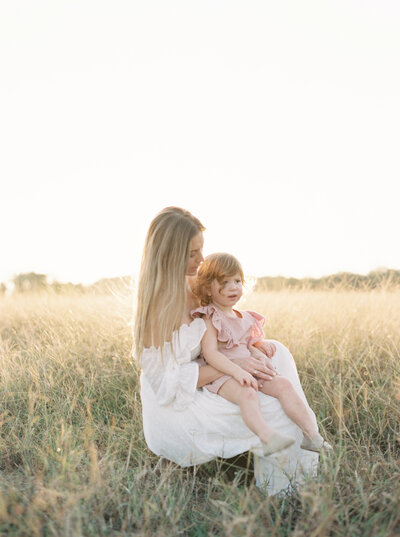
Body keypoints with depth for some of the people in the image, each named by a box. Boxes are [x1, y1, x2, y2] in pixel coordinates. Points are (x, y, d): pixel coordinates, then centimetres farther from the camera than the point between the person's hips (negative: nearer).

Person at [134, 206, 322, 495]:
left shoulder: (188, 283, 0)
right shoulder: (159, 305, -26)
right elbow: (169, 383, -25)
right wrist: (232, 365, -27)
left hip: (197, 383, 9)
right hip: (173, 407, -9)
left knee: (277, 351, 3)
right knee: (271, 410, -19)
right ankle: (279, 489, 5)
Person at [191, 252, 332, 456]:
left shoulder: (245, 319, 18)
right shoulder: (210, 318, -6)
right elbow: (210, 353, -18)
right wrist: (237, 371, -29)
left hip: (249, 369, 7)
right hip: (222, 373, -7)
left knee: (283, 384, -14)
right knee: (247, 393, -36)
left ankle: (312, 434, -16)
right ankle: (268, 438, -52)